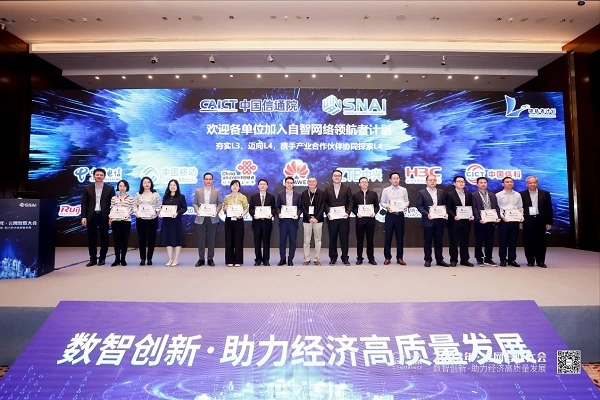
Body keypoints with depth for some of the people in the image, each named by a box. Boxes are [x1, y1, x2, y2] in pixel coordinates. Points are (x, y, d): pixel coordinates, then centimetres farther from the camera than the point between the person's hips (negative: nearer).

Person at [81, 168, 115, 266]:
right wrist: (83, 217, -3)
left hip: (104, 216, -1)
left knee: (104, 238, 4)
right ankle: (93, 259, 15)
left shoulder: (110, 188, 3)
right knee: (91, 238, 6)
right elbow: (84, 203, 5)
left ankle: (102, 258, 14)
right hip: (91, 216, 1)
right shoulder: (88, 188, 7)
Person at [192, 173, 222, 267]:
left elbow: (220, 203, 4)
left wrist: (216, 211, -13)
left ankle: (210, 259, 13)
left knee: (211, 240, 4)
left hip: (212, 218, -1)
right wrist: (197, 210, -11)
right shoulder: (198, 191, 9)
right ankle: (201, 259, 13)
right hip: (201, 218, 1)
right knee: (201, 240, 3)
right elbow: (195, 203, 7)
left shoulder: (217, 191, 7)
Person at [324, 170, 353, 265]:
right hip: (332, 218, 1)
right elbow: (325, 203, 6)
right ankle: (333, 257, 16)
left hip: (343, 217, -1)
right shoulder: (327, 189, 9)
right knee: (332, 238, 6)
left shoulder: (347, 188, 7)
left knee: (344, 238, 3)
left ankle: (345, 258, 13)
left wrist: (348, 212, -10)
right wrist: (327, 213, -8)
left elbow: (350, 202, 3)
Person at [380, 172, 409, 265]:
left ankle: (399, 257, 15)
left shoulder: (404, 190, 6)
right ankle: (387, 257, 11)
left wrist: (405, 205, -11)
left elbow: (407, 201, 10)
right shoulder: (386, 190, 2)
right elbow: (382, 202, 5)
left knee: (400, 236, 5)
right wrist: (387, 206, -14)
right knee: (388, 236, 1)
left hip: (400, 215, 1)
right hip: (390, 215, -1)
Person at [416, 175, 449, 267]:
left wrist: (446, 213, -5)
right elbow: (419, 206, -5)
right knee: (427, 241, 3)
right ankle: (428, 260, 12)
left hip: (440, 220, 3)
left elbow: (445, 204, 12)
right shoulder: (422, 193, 1)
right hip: (428, 220, -3)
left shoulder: (441, 192, 13)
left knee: (439, 241, 9)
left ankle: (439, 260, 17)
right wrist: (427, 214, -18)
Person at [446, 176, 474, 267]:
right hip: (454, 221, -4)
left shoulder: (469, 195, 14)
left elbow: (471, 207, 13)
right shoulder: (450, 194, -1)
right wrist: (454, 216, -18)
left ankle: (465, 260, 18)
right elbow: (448, 208, -6)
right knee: (454, 242, 2)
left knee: (465, 241, 9)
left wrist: (472, 215, -4)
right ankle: (453, 260, 10)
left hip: (466, 221, 4)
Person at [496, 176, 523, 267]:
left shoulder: (517, 195, 11)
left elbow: (520, 207, 11)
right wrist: (501, 216, -16)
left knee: (513, 240, 7)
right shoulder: (498, 195, 1)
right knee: (503, 240, 1)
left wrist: (520, 216, -5)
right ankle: (503, 259, 9)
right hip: (503, 220, -3)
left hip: (515, 220, 3)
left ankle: (512, 259, 15)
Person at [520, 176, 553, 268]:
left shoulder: (545, 194, 7)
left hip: (540, 221, 2)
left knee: (541, 241, 5)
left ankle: (540, 261, 14)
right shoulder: (522, 194, 0)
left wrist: (549, 222, 1)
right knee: (528, 242, 3)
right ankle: (530, 261, 12)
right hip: (527, 221, -2)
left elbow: (549, 209, 6)